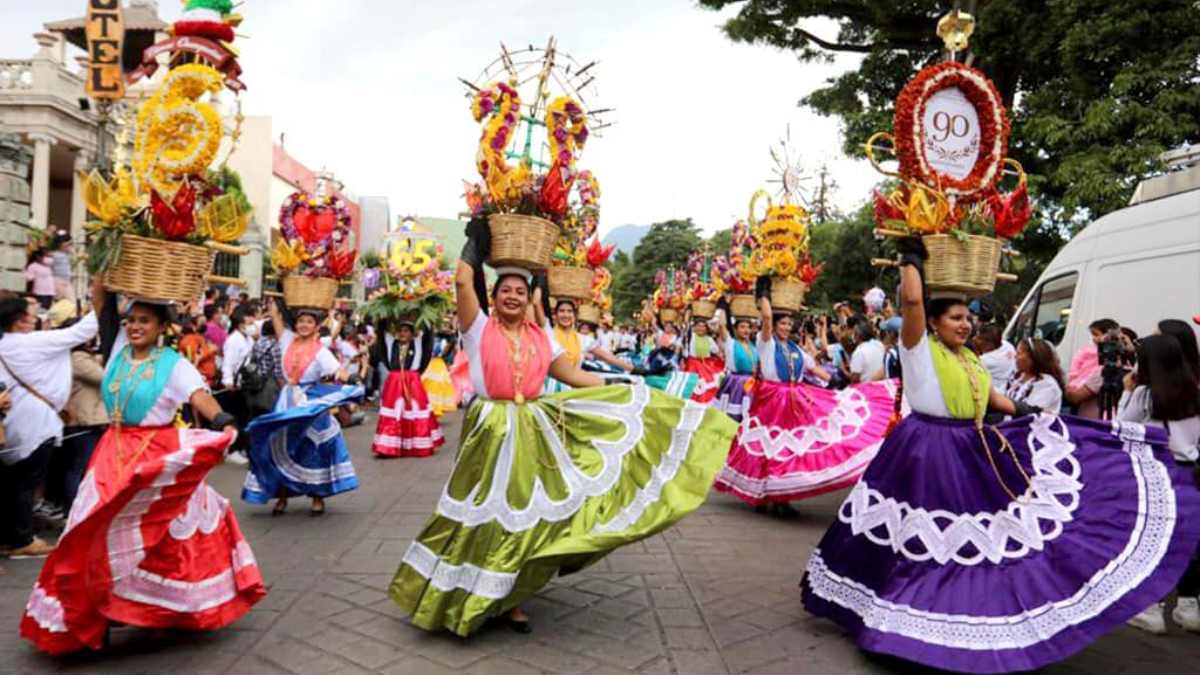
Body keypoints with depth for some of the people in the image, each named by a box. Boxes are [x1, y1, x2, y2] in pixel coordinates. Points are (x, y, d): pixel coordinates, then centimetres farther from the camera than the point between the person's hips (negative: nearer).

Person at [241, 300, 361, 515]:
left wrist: (341, 374, -39)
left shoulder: (320, 351, -8)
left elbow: (340, 372, -19)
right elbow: (275, 315, 8)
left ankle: (318, 497, 12)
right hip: (288, 402, 4)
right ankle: (281, 496, 16)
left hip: (312, 403, -4)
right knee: (281, 447, 5)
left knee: (313, 449, 1)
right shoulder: (288, 340, 4)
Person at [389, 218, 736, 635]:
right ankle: (467, 598, 20)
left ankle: (505, 599, 24)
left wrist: (624, 390, 7)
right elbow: (462, 281, -15)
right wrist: (475, 240, -1)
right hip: (493, 431, -4)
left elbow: (574, 376, 12)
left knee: (524, 513, 8)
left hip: (535, 430, 4)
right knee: (491, 513, 1)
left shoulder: (540, 337, 9)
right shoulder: (480, 327, -2)